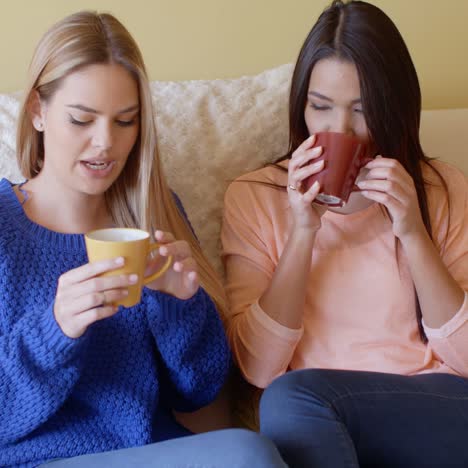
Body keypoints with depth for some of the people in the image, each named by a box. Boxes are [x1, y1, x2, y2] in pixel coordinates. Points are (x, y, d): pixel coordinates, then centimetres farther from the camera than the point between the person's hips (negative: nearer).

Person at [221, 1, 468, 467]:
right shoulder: (254, 196, 4)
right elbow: (258, 368, -5)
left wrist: (412, 233, -11)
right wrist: (303, 231, -13)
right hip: (309, 422, 1)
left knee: (298, 395, -27)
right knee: (288, 397, -32)